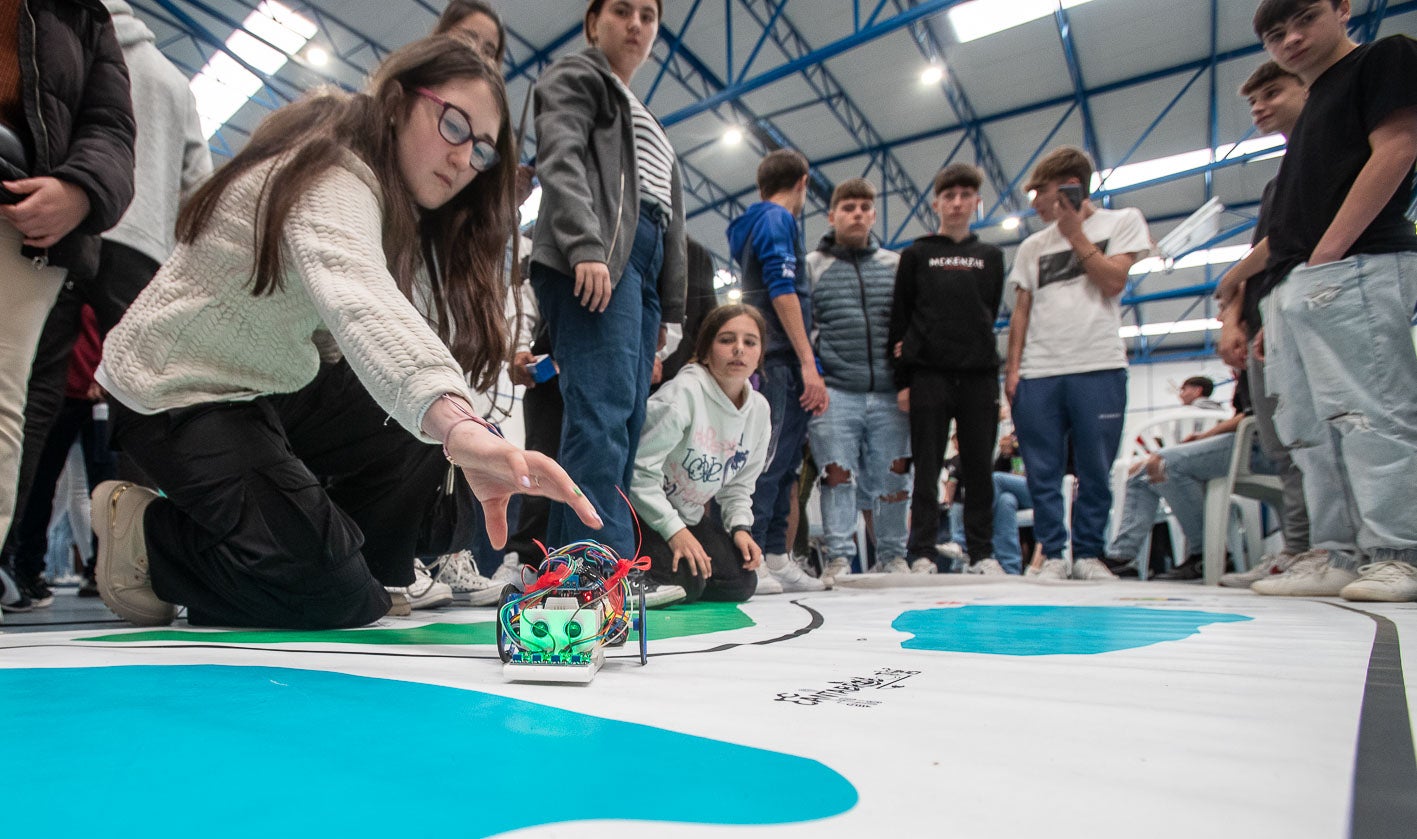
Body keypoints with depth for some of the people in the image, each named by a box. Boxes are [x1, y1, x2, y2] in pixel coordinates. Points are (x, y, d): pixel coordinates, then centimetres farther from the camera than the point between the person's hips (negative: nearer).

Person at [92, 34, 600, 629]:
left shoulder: (394, 203, 5)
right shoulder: (329, 178, -26)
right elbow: (359, 302, -48)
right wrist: (461, 428, -65)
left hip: (271, 385, 9)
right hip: (177, 394, -9)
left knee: (421, 439, -3)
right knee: (331, 593, -18)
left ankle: (363, 597, 7)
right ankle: (145, 537, 5)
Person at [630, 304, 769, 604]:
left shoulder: (759, 408, -1)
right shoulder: (684, 392, -24)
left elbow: (739, 483, 9)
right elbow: (641, 468, -25)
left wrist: (740, 526, -6)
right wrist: (673, 530, -25)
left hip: (691, 516, 7)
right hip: (644, 511, -7)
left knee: (740, 584, -5)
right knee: (685, 582, -22)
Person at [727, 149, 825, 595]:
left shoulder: (760, 222, 27)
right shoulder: (777, 219, -2)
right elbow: (783, 291, -14)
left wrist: (808, 368, 25)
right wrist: (808, 364, -17)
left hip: (781, 365, 10)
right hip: (781, 361, -10)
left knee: (784, 462, 7)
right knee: (770, 459, -12)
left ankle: (777, 560, 10)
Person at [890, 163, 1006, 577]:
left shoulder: (991, 257, 17)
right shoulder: (916, 255, 10)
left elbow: (991, 313, 15)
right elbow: (900, 320, 4)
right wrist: (903, 380, -3)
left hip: (978, 373, 2)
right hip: (929, 374, -2)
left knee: (978, 466, 3)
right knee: (927, 466, -1)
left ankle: (982, 552, 11)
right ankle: (923, 553, 3)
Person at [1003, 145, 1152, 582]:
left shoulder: (1122, 221, 11)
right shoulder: (1032, 246, 17)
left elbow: (1113, 282, -3)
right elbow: (1021, 311, 14)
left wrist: (1075, 233, -1)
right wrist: (1012, 367, 4)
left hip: (1098, 368, -2)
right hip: (1037, 373, 3)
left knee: (1096, 472, 1)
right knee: (1043, 472, 0)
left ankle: (1087, 553, 12)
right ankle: (1053, 554, 8)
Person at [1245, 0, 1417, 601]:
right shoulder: (1313, 109, 30)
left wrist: (1326, 254, -14)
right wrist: (1274, 308, 18)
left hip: (1353, 269, -8)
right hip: (1292, 288, 8)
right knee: (1310, 432, 4)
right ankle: (1338, 556, 8)